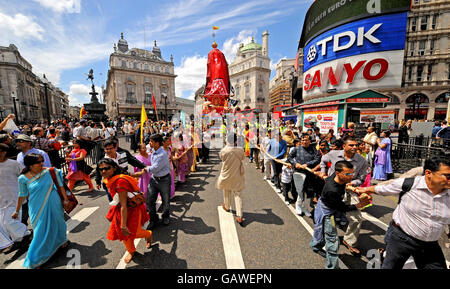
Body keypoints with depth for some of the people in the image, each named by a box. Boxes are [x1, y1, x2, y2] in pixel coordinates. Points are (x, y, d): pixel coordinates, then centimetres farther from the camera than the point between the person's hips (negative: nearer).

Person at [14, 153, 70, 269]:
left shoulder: (50, 171, -9)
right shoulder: (23, 178, -7)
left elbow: (61, 186, -5)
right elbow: (22, 195, 5)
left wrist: (66, 199, -6)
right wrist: (17, 211, 11)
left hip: (53, 205, 0)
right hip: (37, 208, 0)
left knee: (57, 222, 16)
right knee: (41, 230, 6)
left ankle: (62, 240, 44)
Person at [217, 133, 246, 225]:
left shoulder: (223, 151, -21)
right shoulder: (240, 150, -16)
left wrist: (227, 145, 4)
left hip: (226, 176, 0)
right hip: (237, 177, 1)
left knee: (226, 192, 25)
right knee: (238, 195, 8)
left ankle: (227, 207, 47)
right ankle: (239, 216, 7)